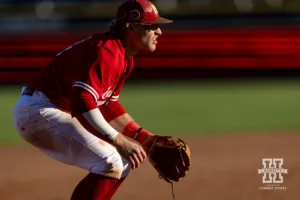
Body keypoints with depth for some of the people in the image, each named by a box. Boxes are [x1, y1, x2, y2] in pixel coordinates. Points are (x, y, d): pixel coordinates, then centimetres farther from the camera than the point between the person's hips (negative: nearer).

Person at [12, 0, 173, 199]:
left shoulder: (126, 59, 11)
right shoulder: (106, 51, -21)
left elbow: (108, 105, 19)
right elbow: (84, 102, -31)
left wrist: (144, 137, 12)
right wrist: (119, 140, -32)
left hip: (66, 114, 11)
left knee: (124, 160, 14)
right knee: (110, 162, -22)